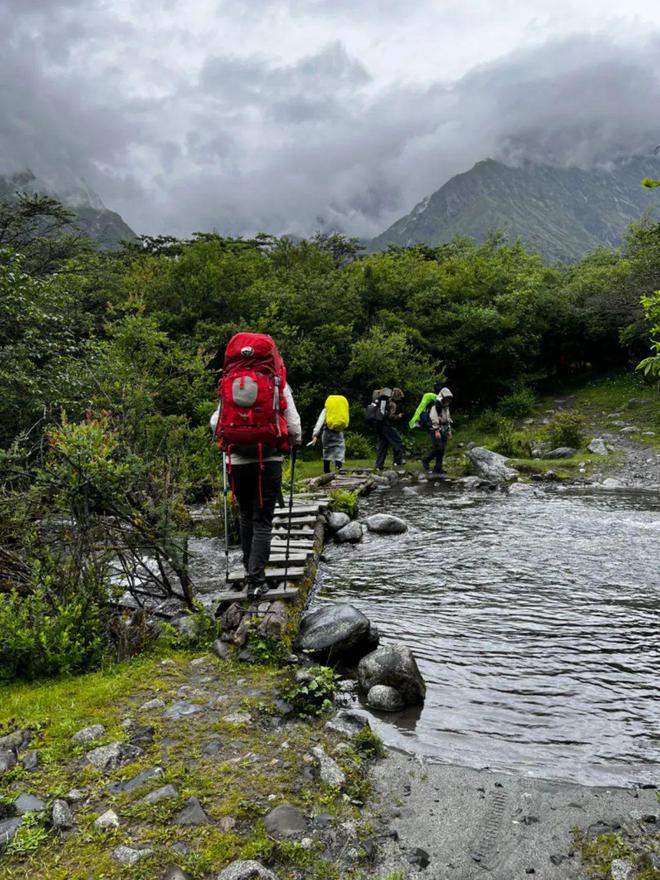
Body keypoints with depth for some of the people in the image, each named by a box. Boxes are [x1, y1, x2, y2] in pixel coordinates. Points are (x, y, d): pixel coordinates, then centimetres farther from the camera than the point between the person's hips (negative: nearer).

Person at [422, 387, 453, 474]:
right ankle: (425, 460, 6)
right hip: (436, 429, -9)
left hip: (444, 430, 9)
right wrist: (437, 431, -22)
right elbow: (433, 419, -18)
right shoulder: (435, 405, -12)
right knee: (437, 447, -15)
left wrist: (449, 430, 20)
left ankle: (438, 468, 9)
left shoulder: (446, 406, 18)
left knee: (442, 449, 5)